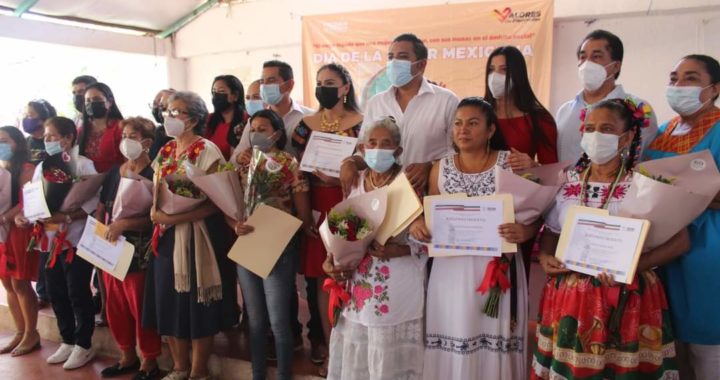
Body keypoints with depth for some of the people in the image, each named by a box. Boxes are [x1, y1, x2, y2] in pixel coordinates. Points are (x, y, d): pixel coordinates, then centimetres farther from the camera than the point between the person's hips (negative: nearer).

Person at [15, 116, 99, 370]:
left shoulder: (82, 164, -7)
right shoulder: (42, 167, 13)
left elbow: (94, 202, -16)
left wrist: (66, 217, -26)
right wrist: (22, 215, -7)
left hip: (74, 241, -6)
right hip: (49, 241, 6)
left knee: (78, 294, 2)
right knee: (56, 294, 13)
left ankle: (84, 345, 16)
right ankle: (67, 341, 28)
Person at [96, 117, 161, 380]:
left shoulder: (153, 175, -10)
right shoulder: (114, 173, 10)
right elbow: (101, 208, 15)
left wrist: (123, 224, -25)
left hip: (137, 252, -7)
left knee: (140, 307, 2)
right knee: (115, 306, 14)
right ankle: (128, 356, 31)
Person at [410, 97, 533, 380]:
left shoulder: (511, 163, -2)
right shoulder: (441, 167, 6)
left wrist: (524, 232, -23)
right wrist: (418, 224, -11)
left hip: (499, 268, -2)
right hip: (451, 270, 2)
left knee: (495, 340, 4)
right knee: (452, 338, 8)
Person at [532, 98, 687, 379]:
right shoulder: (567, 182, 4)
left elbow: (680, 240, -8)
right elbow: (551, 232, 13)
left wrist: (633, 265, -22)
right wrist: (545, 258, -7)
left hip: (627, 300, -3)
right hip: (568, 296, 3)